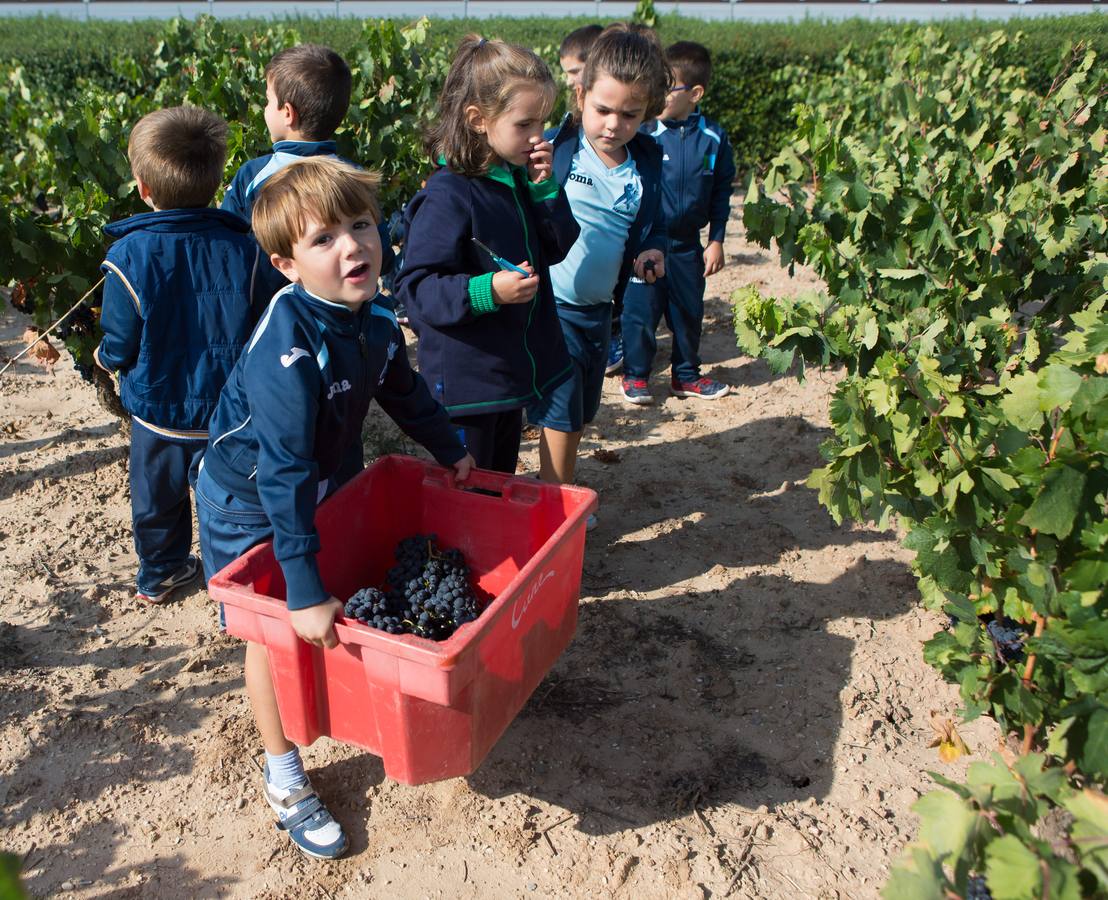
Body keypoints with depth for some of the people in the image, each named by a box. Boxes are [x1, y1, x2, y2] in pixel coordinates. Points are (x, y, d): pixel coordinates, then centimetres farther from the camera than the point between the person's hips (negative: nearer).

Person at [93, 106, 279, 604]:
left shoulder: (130, 256, -19)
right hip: (231, 414, 0)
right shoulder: (243, 249, -13)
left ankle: (158, 575, 46)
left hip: (159, 414, 0)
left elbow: (120, 348, -10)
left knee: (157, 498, 24)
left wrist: (104, 356, 13)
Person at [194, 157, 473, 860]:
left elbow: (405, 391, 7)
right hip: (250, 502, -6)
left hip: (327, 482, 7)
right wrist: (305, 591, -41)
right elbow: (282, 474, -40)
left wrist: (451, 450, 16)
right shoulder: (287, 349, -38)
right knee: (275, 633, 5)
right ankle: (285, 781, 24)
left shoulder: (376, 319, -13)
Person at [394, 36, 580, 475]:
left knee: (502, 483, 24)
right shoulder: (448, 196, -21)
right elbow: (415, 287, -21)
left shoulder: (518, 179, 4)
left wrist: (545, 188, -5)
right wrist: (486, 290, -35)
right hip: (465, 379, -8)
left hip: (513, 368, 8)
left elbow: (556, 249, 10)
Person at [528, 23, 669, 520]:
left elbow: (651, 226, 17)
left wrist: (651, 252, -4)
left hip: (598, 309, 6)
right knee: (560, 416, -2)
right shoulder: (553, 148, -12)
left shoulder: (647, 163, 4)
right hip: (550, 305, -5)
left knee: (577, 416, 18)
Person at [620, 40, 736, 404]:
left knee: (689, 311, 14)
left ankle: (686, 375, 31)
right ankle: (635, 375, 21)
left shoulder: (714, 137, -3)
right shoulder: (646, 133, -10)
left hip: (688, 243, 3)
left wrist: (716, 240, 5)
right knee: (640, 310, 3)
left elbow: (722, 191, 6)